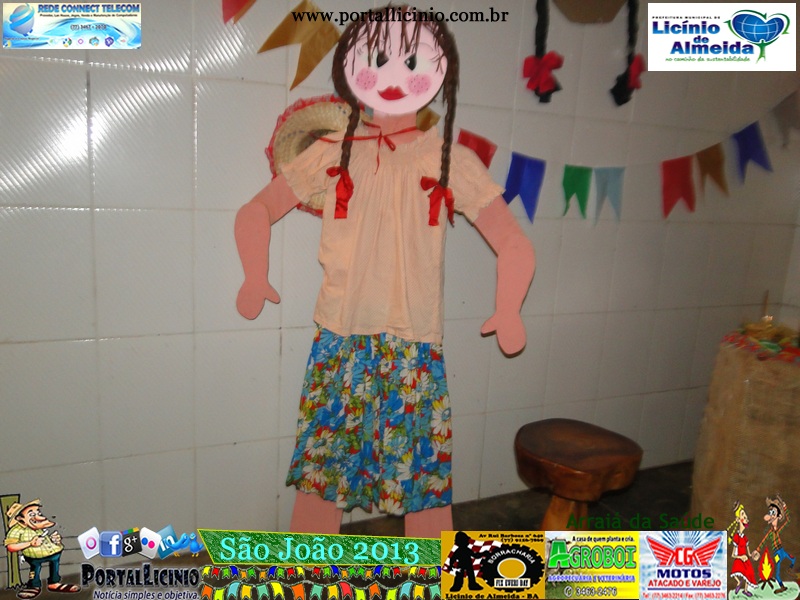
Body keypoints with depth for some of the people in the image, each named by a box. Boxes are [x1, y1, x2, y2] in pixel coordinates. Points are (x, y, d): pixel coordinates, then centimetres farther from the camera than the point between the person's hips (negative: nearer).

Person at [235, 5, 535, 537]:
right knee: (319, 472, 8)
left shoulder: (451, 160, 4)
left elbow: (513, 242, 3)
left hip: (417, 349, 0)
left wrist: (508, 309, -16)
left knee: (427, 482, 5)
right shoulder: (332, 153, 6)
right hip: (339, 344, 1)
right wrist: (256, 277, -7)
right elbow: (258, 210, 12)